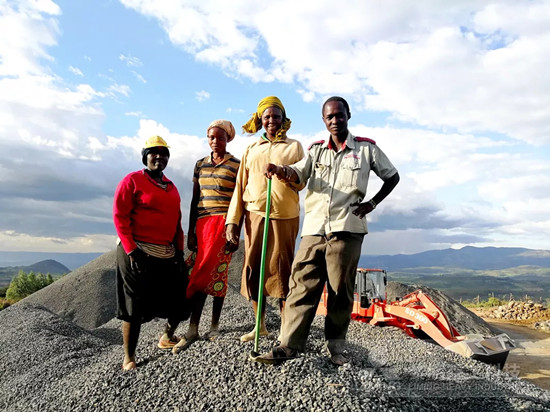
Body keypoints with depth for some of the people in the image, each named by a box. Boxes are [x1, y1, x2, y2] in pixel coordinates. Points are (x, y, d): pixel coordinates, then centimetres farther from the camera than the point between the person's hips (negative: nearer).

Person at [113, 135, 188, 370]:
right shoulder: (132, 180, -3)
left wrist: (179, 251, 11)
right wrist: (131, 251, -15)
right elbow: (120, 216, -9)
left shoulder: (171, 187, 17)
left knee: (181, 296, 10)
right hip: (138, 253, -6)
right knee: (135, 306, 0)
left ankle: (167, 337, 36)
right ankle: (129, 357, 16)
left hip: (168, 254, 7)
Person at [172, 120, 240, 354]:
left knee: (215, 273, -5)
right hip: (202, 223, 4)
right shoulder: (201, 164, 13)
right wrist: (190, 232, 8)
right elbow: (195, 199, 13)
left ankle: (193, 329, 8)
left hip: (224, 223, -4)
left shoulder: (236, 165, 0)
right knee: (214, 273, 1)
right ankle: (214, 326, 6)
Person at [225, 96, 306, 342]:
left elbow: (301, 184, 3)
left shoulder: (294, 146, 9)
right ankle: (260, 325, 19)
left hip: (284, 217, -2)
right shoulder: (251, 149, 15)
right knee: (253, 268, 4)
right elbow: (240, 186, 11)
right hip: (254, 215, 3)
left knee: (282, 269, -2)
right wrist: (232, 221, 2)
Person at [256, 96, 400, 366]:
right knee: (302, 285, -3)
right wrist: (280, 170, -26)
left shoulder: (366, 148, 10)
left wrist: (372, 204, 6)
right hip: (314, 228, 2)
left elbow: (392, 176, 18)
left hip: (346, 229, -2)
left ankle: (336, 346, 18)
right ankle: (289, 345, 1)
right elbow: (298, 174, -3)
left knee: (341, 290, 4)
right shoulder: (316, 149, 15)